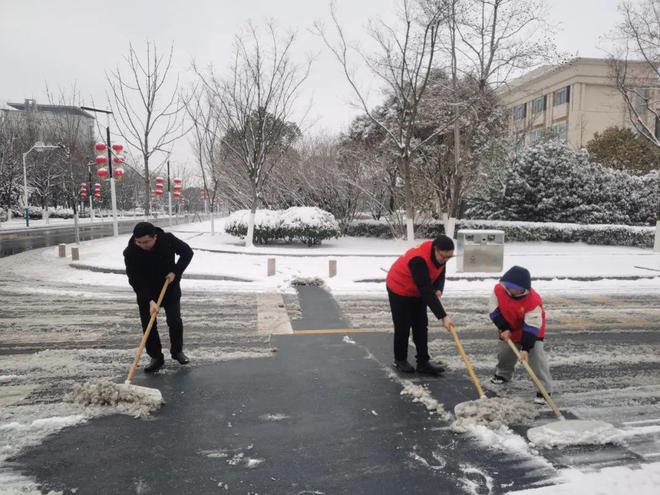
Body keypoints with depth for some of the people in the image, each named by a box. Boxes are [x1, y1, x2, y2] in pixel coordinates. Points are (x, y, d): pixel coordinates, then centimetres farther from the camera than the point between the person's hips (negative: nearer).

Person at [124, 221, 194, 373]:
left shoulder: (168, 239, -23)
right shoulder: (130, 252, -25)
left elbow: (187, 252, -7)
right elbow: (135, 281, -24)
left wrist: (175, 272, -18)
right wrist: (150, 301, -34)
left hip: (170, 288, 0)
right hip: (146, 292, 0)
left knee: (175, 321, 0)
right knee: (148, 325, -2)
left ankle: (177, 351, 22)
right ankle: (156, 357, 12)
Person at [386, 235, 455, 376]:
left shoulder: (440, 256, -14)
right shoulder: (418, 259, -39)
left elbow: (440, 275, 3)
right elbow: (427, 291, -42)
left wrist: (438, 290, -20)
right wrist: (443, 316, -43)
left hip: (418, 291, 7)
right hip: (399, 289, -7)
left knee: (421, 326, 5)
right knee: (403, 327, 0)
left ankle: (423, 362, 11)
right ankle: (400, 360, 19)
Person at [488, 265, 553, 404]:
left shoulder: (533, 300, -36)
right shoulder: (498, 289, -25)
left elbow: (532, 326, -33)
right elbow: (494, 310, -14)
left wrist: (525, 348, -36)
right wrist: (504, 328, -21)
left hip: (531, 330, -5)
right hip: (509, 330, 5)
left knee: (536, 356, -19)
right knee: (504, 352, 17)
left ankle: (544, 389, -9)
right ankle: (503, 374, 47)